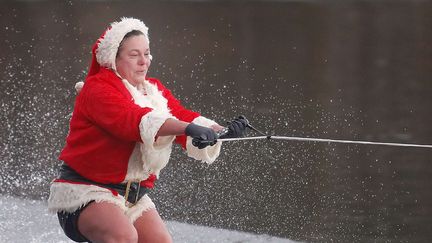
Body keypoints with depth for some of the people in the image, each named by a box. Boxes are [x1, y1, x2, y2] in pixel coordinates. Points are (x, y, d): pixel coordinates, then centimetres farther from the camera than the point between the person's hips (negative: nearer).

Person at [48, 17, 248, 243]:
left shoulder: (155, 91, 12)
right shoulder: (97, 89, -13)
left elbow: (181, 115, -4)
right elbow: (133, 119, -31)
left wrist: (221, 130, -26)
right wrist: (188, 128, -45)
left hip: (133, 196, 8)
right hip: (85, 190, -8)